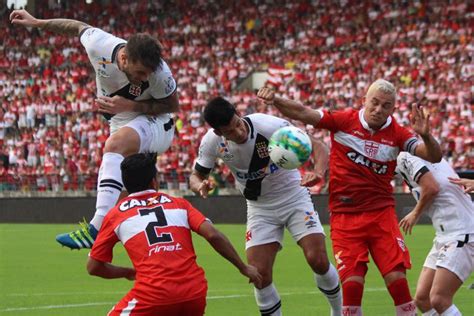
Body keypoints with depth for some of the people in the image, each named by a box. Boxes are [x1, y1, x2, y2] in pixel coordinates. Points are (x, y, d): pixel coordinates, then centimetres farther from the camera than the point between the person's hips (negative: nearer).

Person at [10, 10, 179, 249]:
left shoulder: (160, 74, -30)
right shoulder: (98, 44, -24)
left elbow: (173, 105, -12)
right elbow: (79, 27, -1)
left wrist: (131, 106, -26)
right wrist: (35, 22, 9)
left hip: (154, 125, -7)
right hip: (122, 126, 7)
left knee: (115, 144, -36)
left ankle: (98, 228, -47)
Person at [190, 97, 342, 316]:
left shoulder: (270, 126, -27)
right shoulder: (211, 142, -17)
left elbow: (318, 147, -21)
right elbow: (196, 176, -1)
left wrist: (318, 171, -43)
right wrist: (200, 187, -27)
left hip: (294, 197, -3)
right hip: (260, 208, 3)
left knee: (318, 260, -15)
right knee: (259, 273, -11)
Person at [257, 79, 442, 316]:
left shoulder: (396, 134, 0)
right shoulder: (344, 121, -3)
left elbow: (434, 156, -6)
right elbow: (302, 113, -7)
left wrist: (425, 136, -27)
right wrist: (274, 100, -24)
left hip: (381, 214, 1)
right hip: (344, 215, -1)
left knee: (397, 279, -7)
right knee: (352, 284, -9)